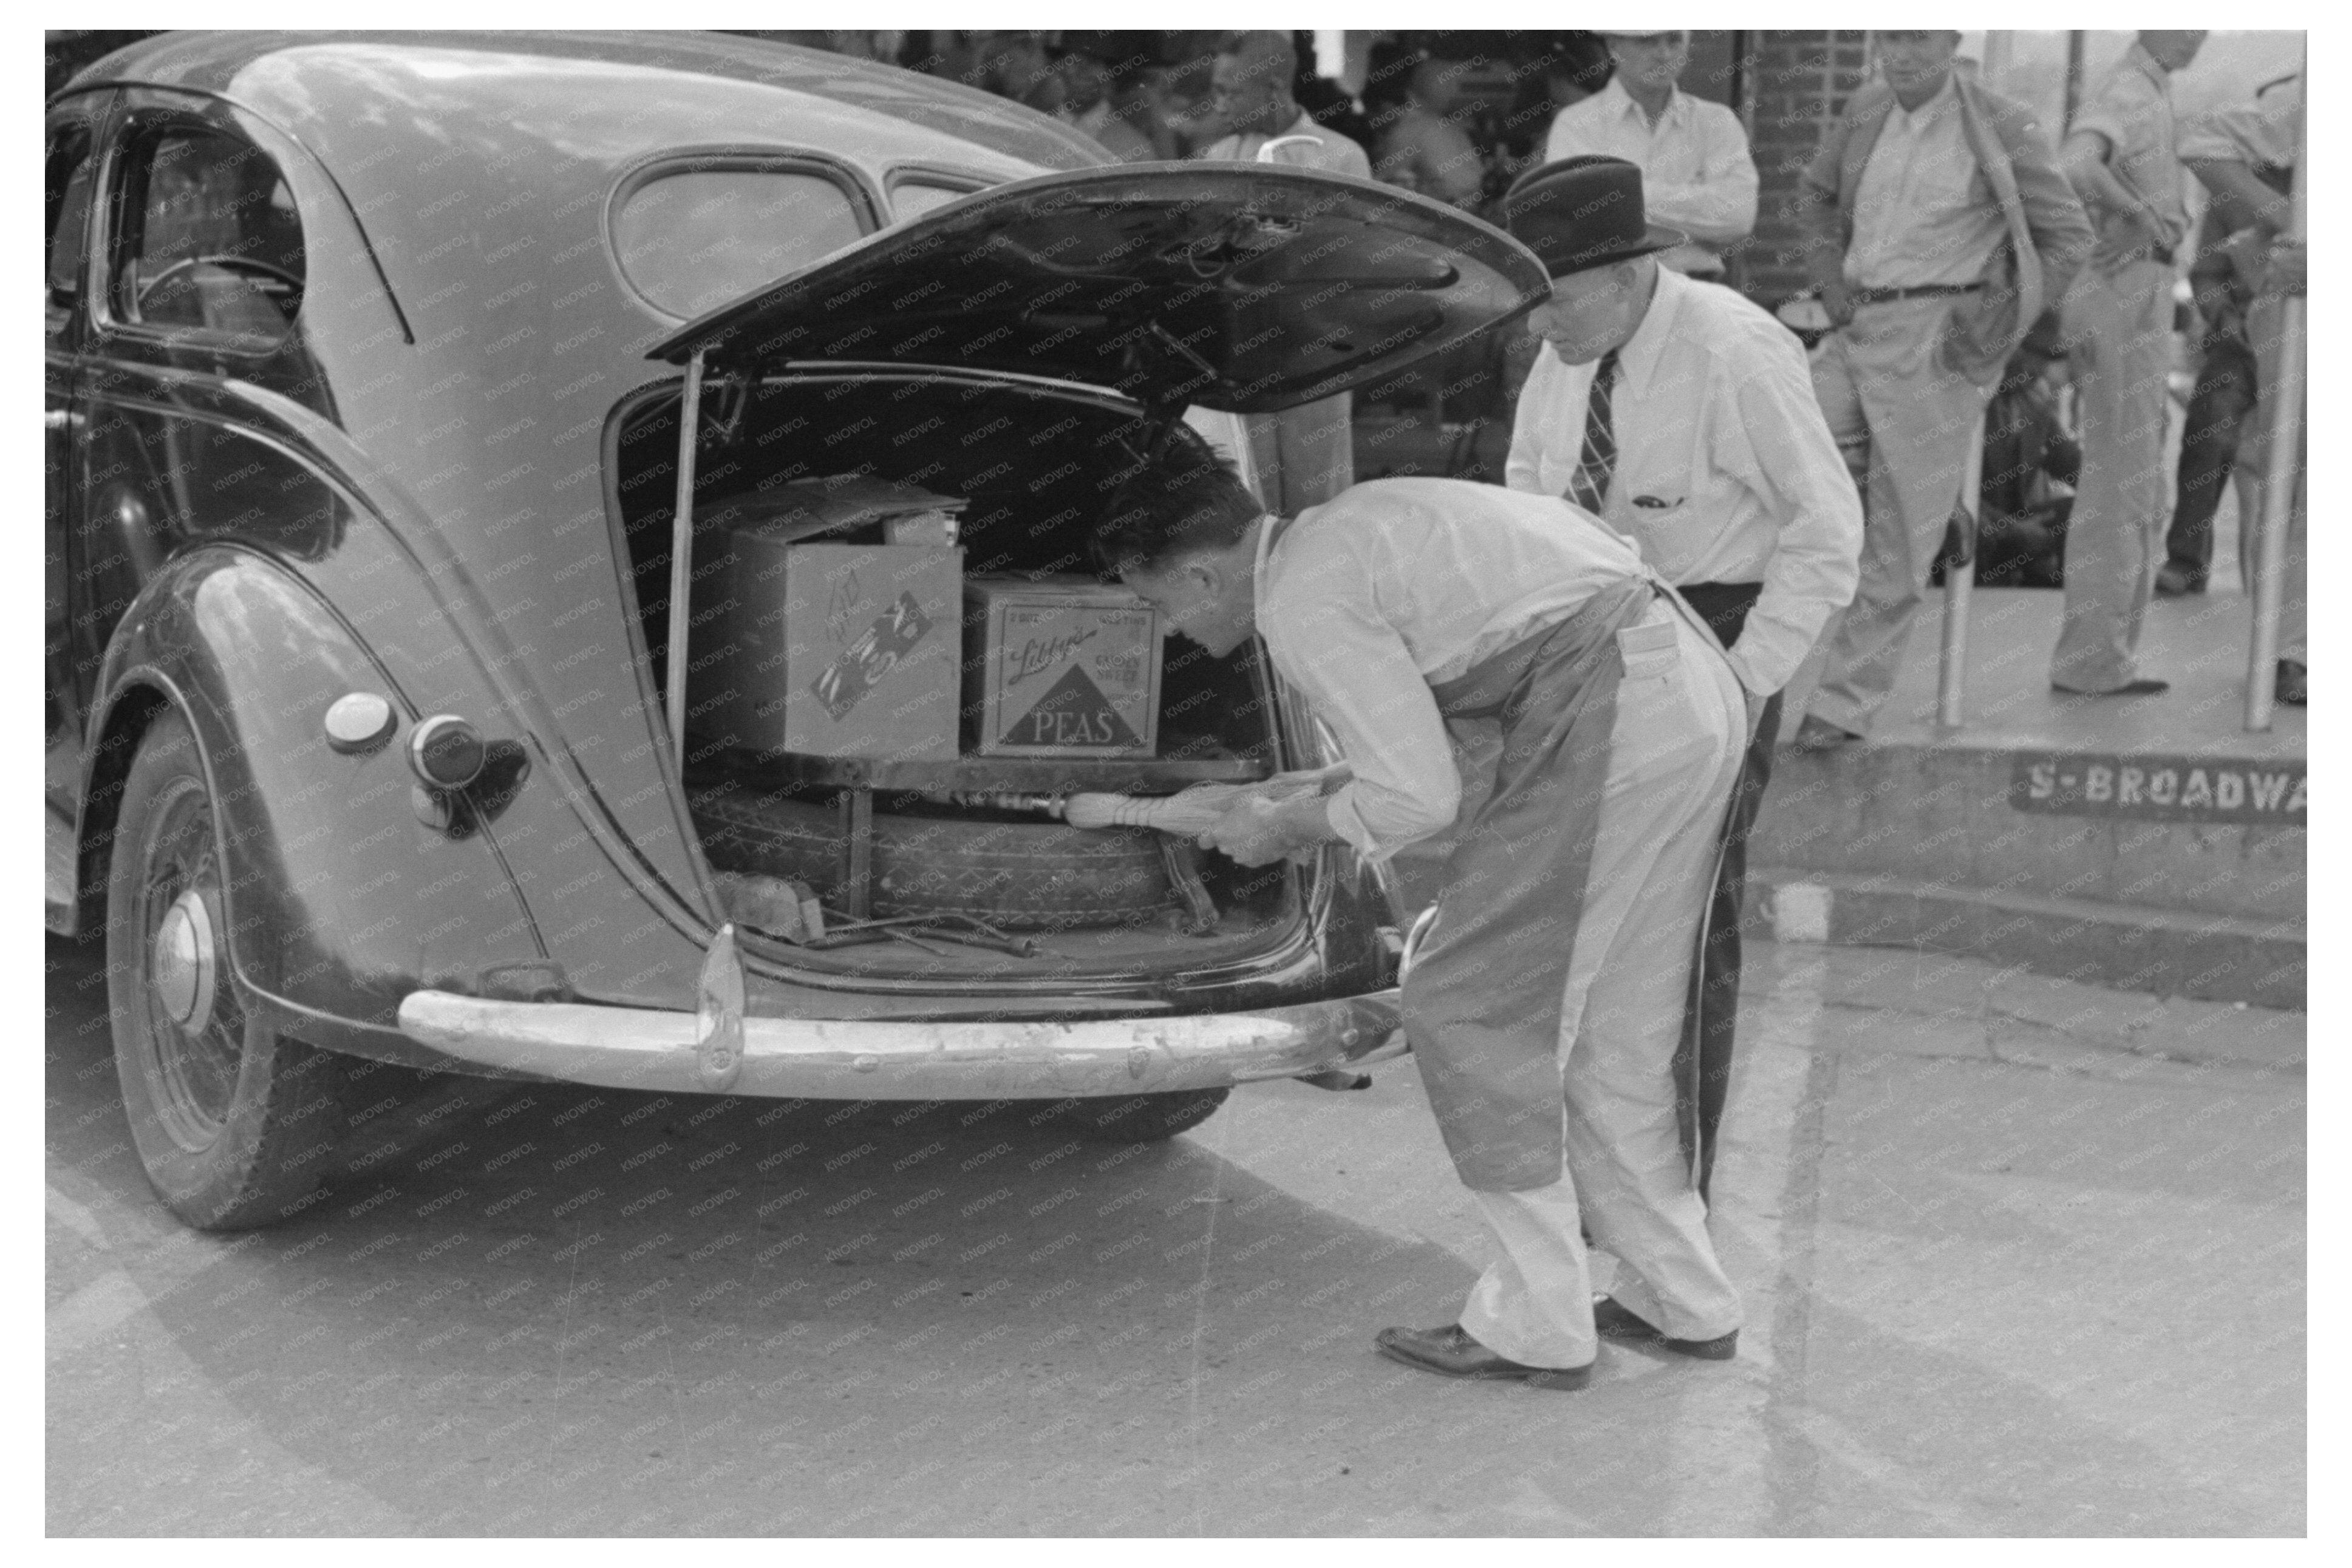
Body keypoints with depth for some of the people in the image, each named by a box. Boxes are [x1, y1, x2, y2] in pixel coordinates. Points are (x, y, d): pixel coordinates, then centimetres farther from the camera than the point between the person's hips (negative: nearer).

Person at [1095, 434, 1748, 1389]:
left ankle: (1535, 1327, 5)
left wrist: (1286, 829, 6)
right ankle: (1681, 1301, 25)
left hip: (1614, 716, -10)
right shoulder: (1345, 530, 20)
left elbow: (1421, 798, -12)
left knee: (1466, 1013, 0)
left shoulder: (1304, 605, -9)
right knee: (1608, 1031, 17)